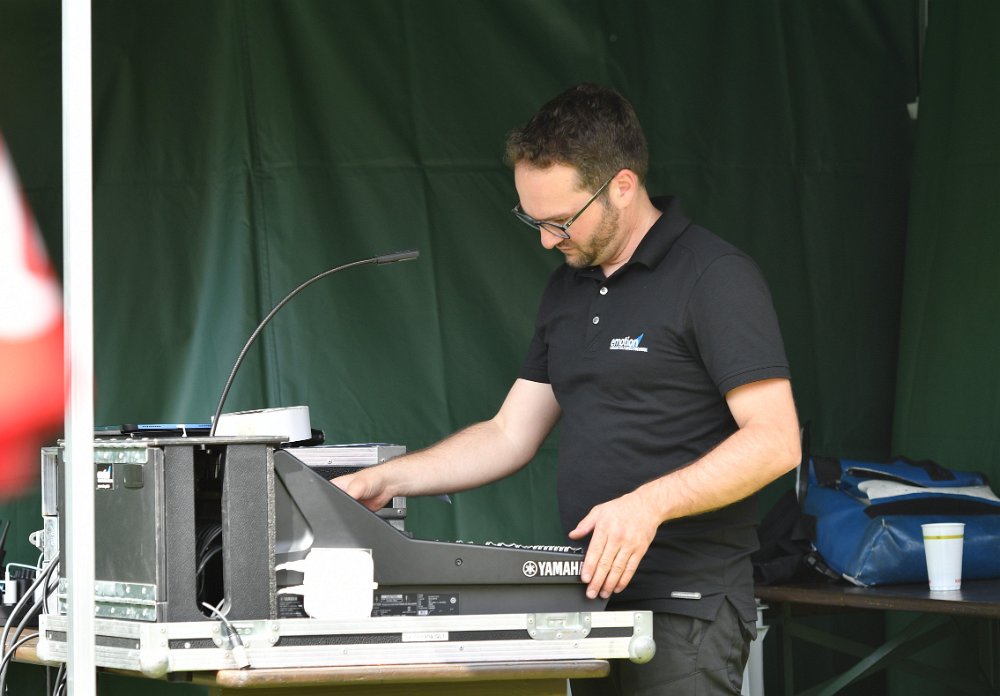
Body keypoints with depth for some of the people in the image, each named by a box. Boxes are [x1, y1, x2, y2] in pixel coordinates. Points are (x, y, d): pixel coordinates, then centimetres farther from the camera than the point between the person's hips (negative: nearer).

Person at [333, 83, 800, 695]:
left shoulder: (714, 277, -10)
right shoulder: (568, 288, 16)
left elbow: (774, 441, -17)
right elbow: (510, 437, 19)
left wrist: (650, 503, -28)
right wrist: (385, 481, 9)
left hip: (685, 614, -7)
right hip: (594, 599, 8)